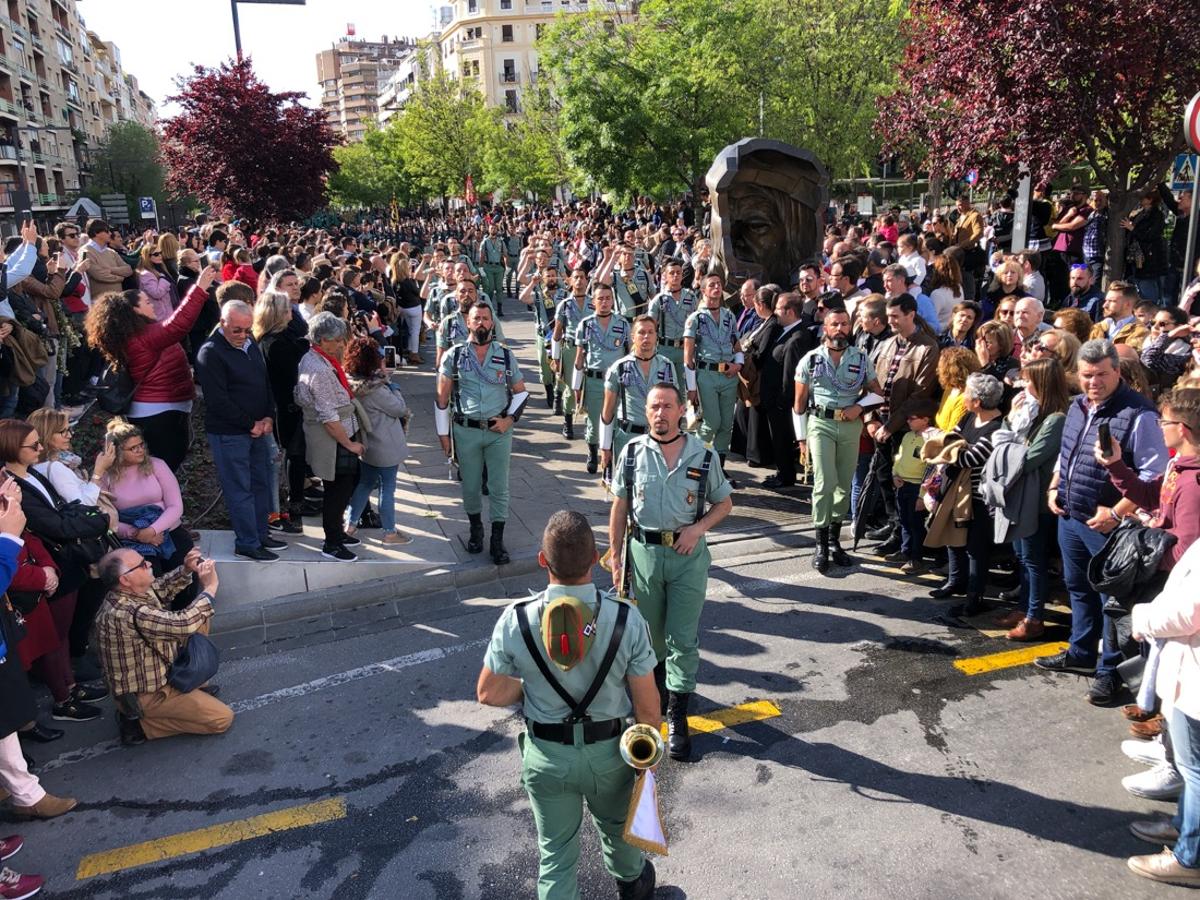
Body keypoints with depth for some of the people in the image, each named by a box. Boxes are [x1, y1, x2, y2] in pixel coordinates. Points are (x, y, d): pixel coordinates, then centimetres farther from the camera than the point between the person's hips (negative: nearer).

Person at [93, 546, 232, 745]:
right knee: (223, 718, -10)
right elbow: (183, 624, -37)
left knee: (199, 621, 10)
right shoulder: (128, 613, -36)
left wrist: (186, 570, -9)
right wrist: (210, 587, -26)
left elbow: (163, 588, 10)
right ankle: (139, 723, -1)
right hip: (143, 697, -9)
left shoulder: (129, 591, -8)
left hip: (154, 673, 9)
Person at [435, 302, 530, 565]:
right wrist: (443, 434, 2)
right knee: (471, 486, 12)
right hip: (466, 430, 0)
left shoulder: (505, 355, 1)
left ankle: (497, 541, 13)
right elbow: (442, 398, 3)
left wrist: (510, 418, -5)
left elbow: (521, 392, 10)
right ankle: (476, 529, 35)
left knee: (499, 487, 3)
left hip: (499, 430, 0)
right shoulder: (454, 356, -1)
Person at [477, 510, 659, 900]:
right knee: (617, 826, 30)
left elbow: (489, 693, -9)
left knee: (556, 852, 19)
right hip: (609, 752, 1)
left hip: (546, 755, -1)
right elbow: (647, 707, -14)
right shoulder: (627, 619, -23)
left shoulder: (516, 620, -22)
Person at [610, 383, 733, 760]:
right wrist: (616, 558, 1)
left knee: (683, 637, 0)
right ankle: (656, 679, 46)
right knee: (649, 630, 17)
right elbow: (619, 508, 3)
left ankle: (677, 717, 10)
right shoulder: (633, 453, -3)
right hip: (644, 551, 1)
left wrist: (698, 527, -12)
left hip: (688, 554, -1)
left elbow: (724, 502, 6)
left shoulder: (704, 456, -5)